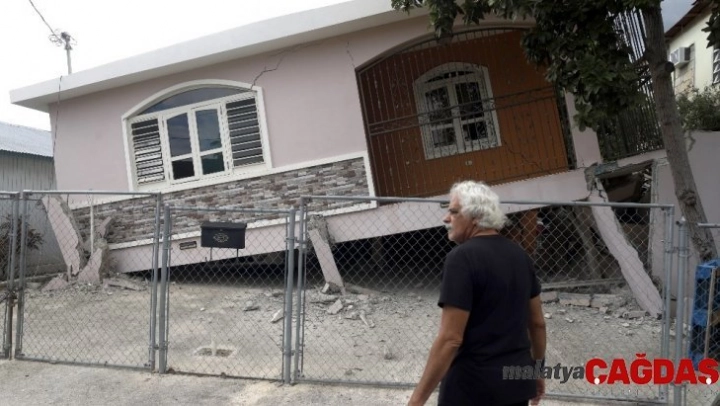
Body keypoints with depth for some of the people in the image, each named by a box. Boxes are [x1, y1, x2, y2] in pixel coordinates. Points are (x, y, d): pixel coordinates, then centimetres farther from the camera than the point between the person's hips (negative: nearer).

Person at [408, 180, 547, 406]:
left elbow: (450, 339, -22)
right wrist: (537, 370, 26)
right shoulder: (519, 255, 4)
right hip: (517, 382, 7)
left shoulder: (462, 257, -19)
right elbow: (537, 323, 12)